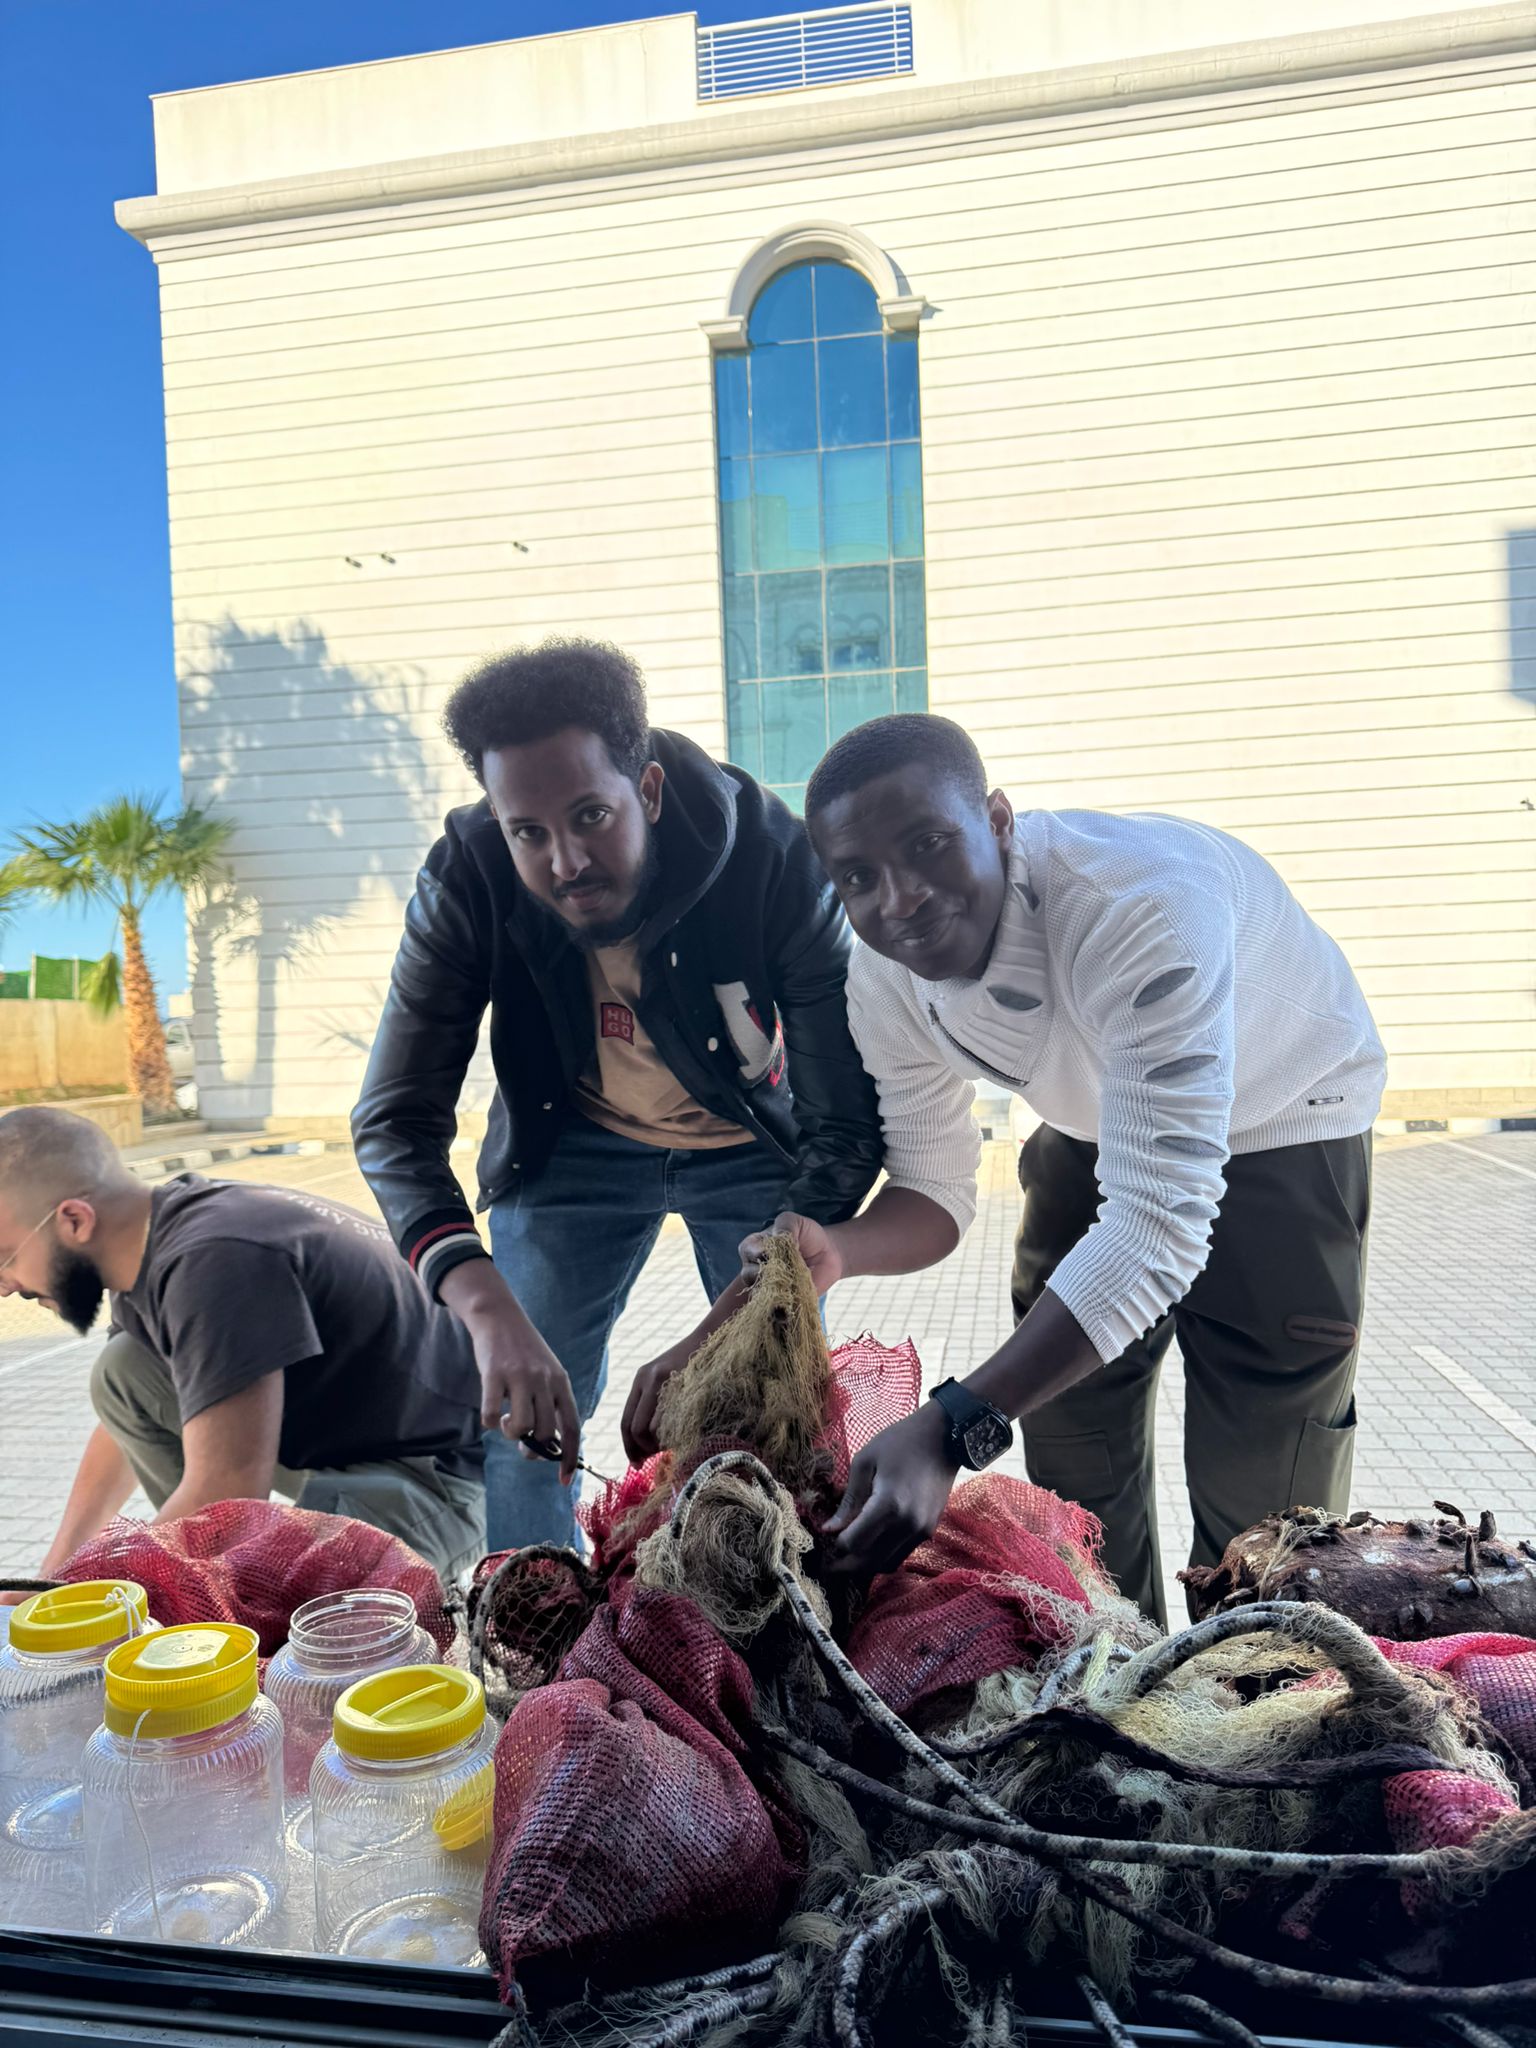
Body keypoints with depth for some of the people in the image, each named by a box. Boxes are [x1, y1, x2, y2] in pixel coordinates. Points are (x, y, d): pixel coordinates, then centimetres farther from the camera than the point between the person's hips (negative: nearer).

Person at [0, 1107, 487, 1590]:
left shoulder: (213, 1261, -28)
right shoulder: (146, 1245, 2)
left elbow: (222, 1500, -28)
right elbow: (128, 1423, 20)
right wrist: (55, 1573, 20)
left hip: (430, 1477, -9)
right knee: (122, 1373, 4)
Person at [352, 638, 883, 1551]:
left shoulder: (777, 863, -32)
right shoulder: (467, 882, -26)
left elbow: (846, 1129, -29)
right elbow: (398, 1121, -25)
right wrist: (491, 1312, -42)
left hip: (754, 1142, -1)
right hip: (576, 1140, 2)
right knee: (524, 1414, 1)